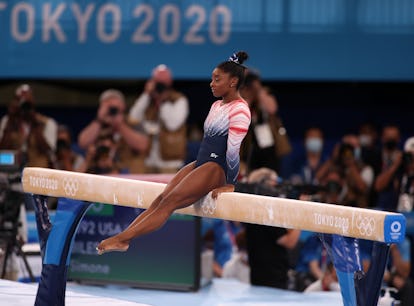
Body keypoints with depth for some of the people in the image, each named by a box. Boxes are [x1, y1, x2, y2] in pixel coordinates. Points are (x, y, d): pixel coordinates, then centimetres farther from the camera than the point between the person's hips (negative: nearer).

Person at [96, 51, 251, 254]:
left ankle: (122, 238, -23)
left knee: (169, 202, -18)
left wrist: (230, 184, -17)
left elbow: (234, 150, -16)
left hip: (217, 167, -9)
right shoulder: (217, 105, 17)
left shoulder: (239, 110, -13)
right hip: (201, 163, 9)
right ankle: (123, 236, -18)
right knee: (161, 198, -8)